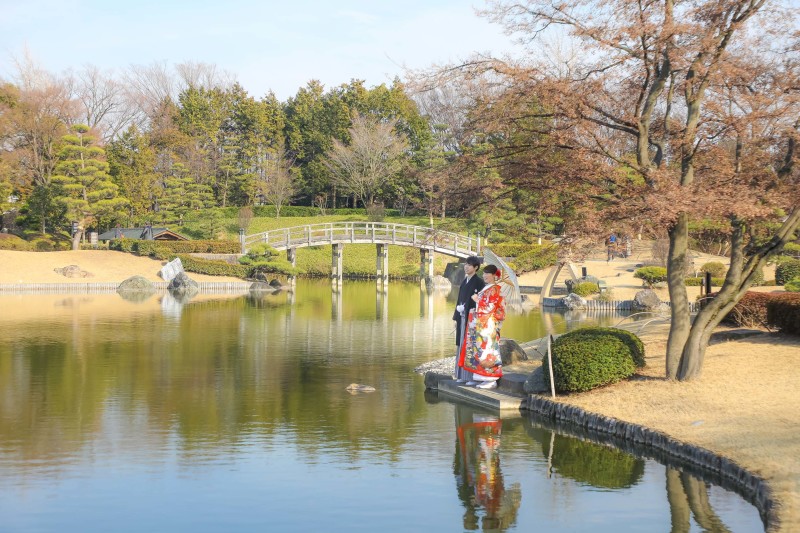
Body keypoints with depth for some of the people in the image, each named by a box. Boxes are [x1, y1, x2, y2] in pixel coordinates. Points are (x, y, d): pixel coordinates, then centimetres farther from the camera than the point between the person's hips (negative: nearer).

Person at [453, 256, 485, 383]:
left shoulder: (479, 282, -9)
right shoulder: (465, 282, 14)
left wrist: (464, 308, -15)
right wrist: (456, 318, 14)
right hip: (462, 318, 8)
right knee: (463, 345, 9)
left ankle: (474, 376, 0)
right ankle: (463, 375, 14)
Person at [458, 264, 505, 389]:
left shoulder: (494, 290, -11)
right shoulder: (486, 289, 17)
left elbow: (489, 308, -16)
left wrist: (477, 300, -7)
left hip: (488, 326, -9)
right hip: (480, 326, 9)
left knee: (487, 352, -8)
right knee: (478, 350, 8)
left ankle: (491, 380, -5)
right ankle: (479, 378, 12)